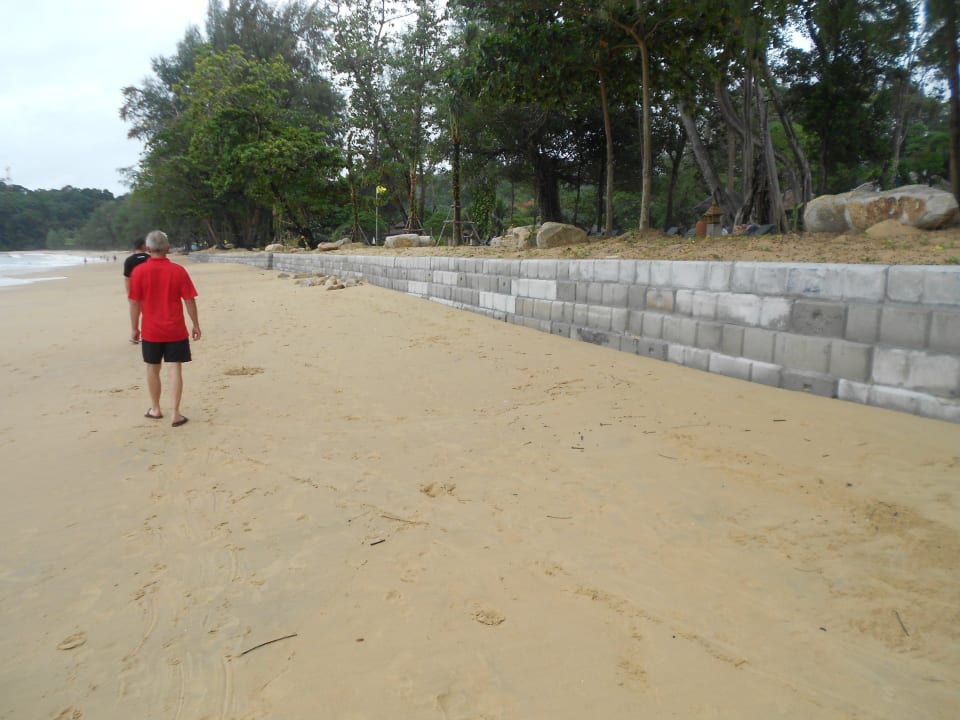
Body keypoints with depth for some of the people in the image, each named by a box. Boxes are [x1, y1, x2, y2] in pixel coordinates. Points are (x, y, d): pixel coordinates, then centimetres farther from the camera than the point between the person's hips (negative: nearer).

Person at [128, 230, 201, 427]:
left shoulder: (139, 271, -6)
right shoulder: (178, 270, -7)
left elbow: (135, 303, -3)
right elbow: (189, 300, -5)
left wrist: (134, 328, 7)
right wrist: (196, 325, 4)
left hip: (151, 331, 1)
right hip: (176, 331, -1)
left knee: (153, 369, 16)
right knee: (174, 370, 1)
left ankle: (155, 409, 28)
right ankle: (175, 414, -1)